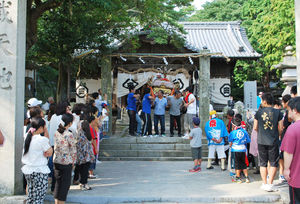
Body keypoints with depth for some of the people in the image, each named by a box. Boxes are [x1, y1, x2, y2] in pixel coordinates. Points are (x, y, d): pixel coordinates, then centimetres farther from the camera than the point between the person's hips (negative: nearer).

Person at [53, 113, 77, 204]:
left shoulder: (57, 132, 1)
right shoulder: (69, 135, -18)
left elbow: (55, 147, 8)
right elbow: (73, 151, -11)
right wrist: (73, 162, 1)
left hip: (56, 161, 6)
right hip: (66, 162, -6)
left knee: (58, 181, 17)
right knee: (65, 183, 6)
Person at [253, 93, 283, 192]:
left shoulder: (259, 112, -3)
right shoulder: (278, 112, -4)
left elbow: (255, 127, 2)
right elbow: (280, 128, -3)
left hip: (261, 141, 1)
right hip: (273, 142, -1)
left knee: (263, 163, 12)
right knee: (273, 163, 7)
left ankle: (264, 183, 15)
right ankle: (270, 184, 1)